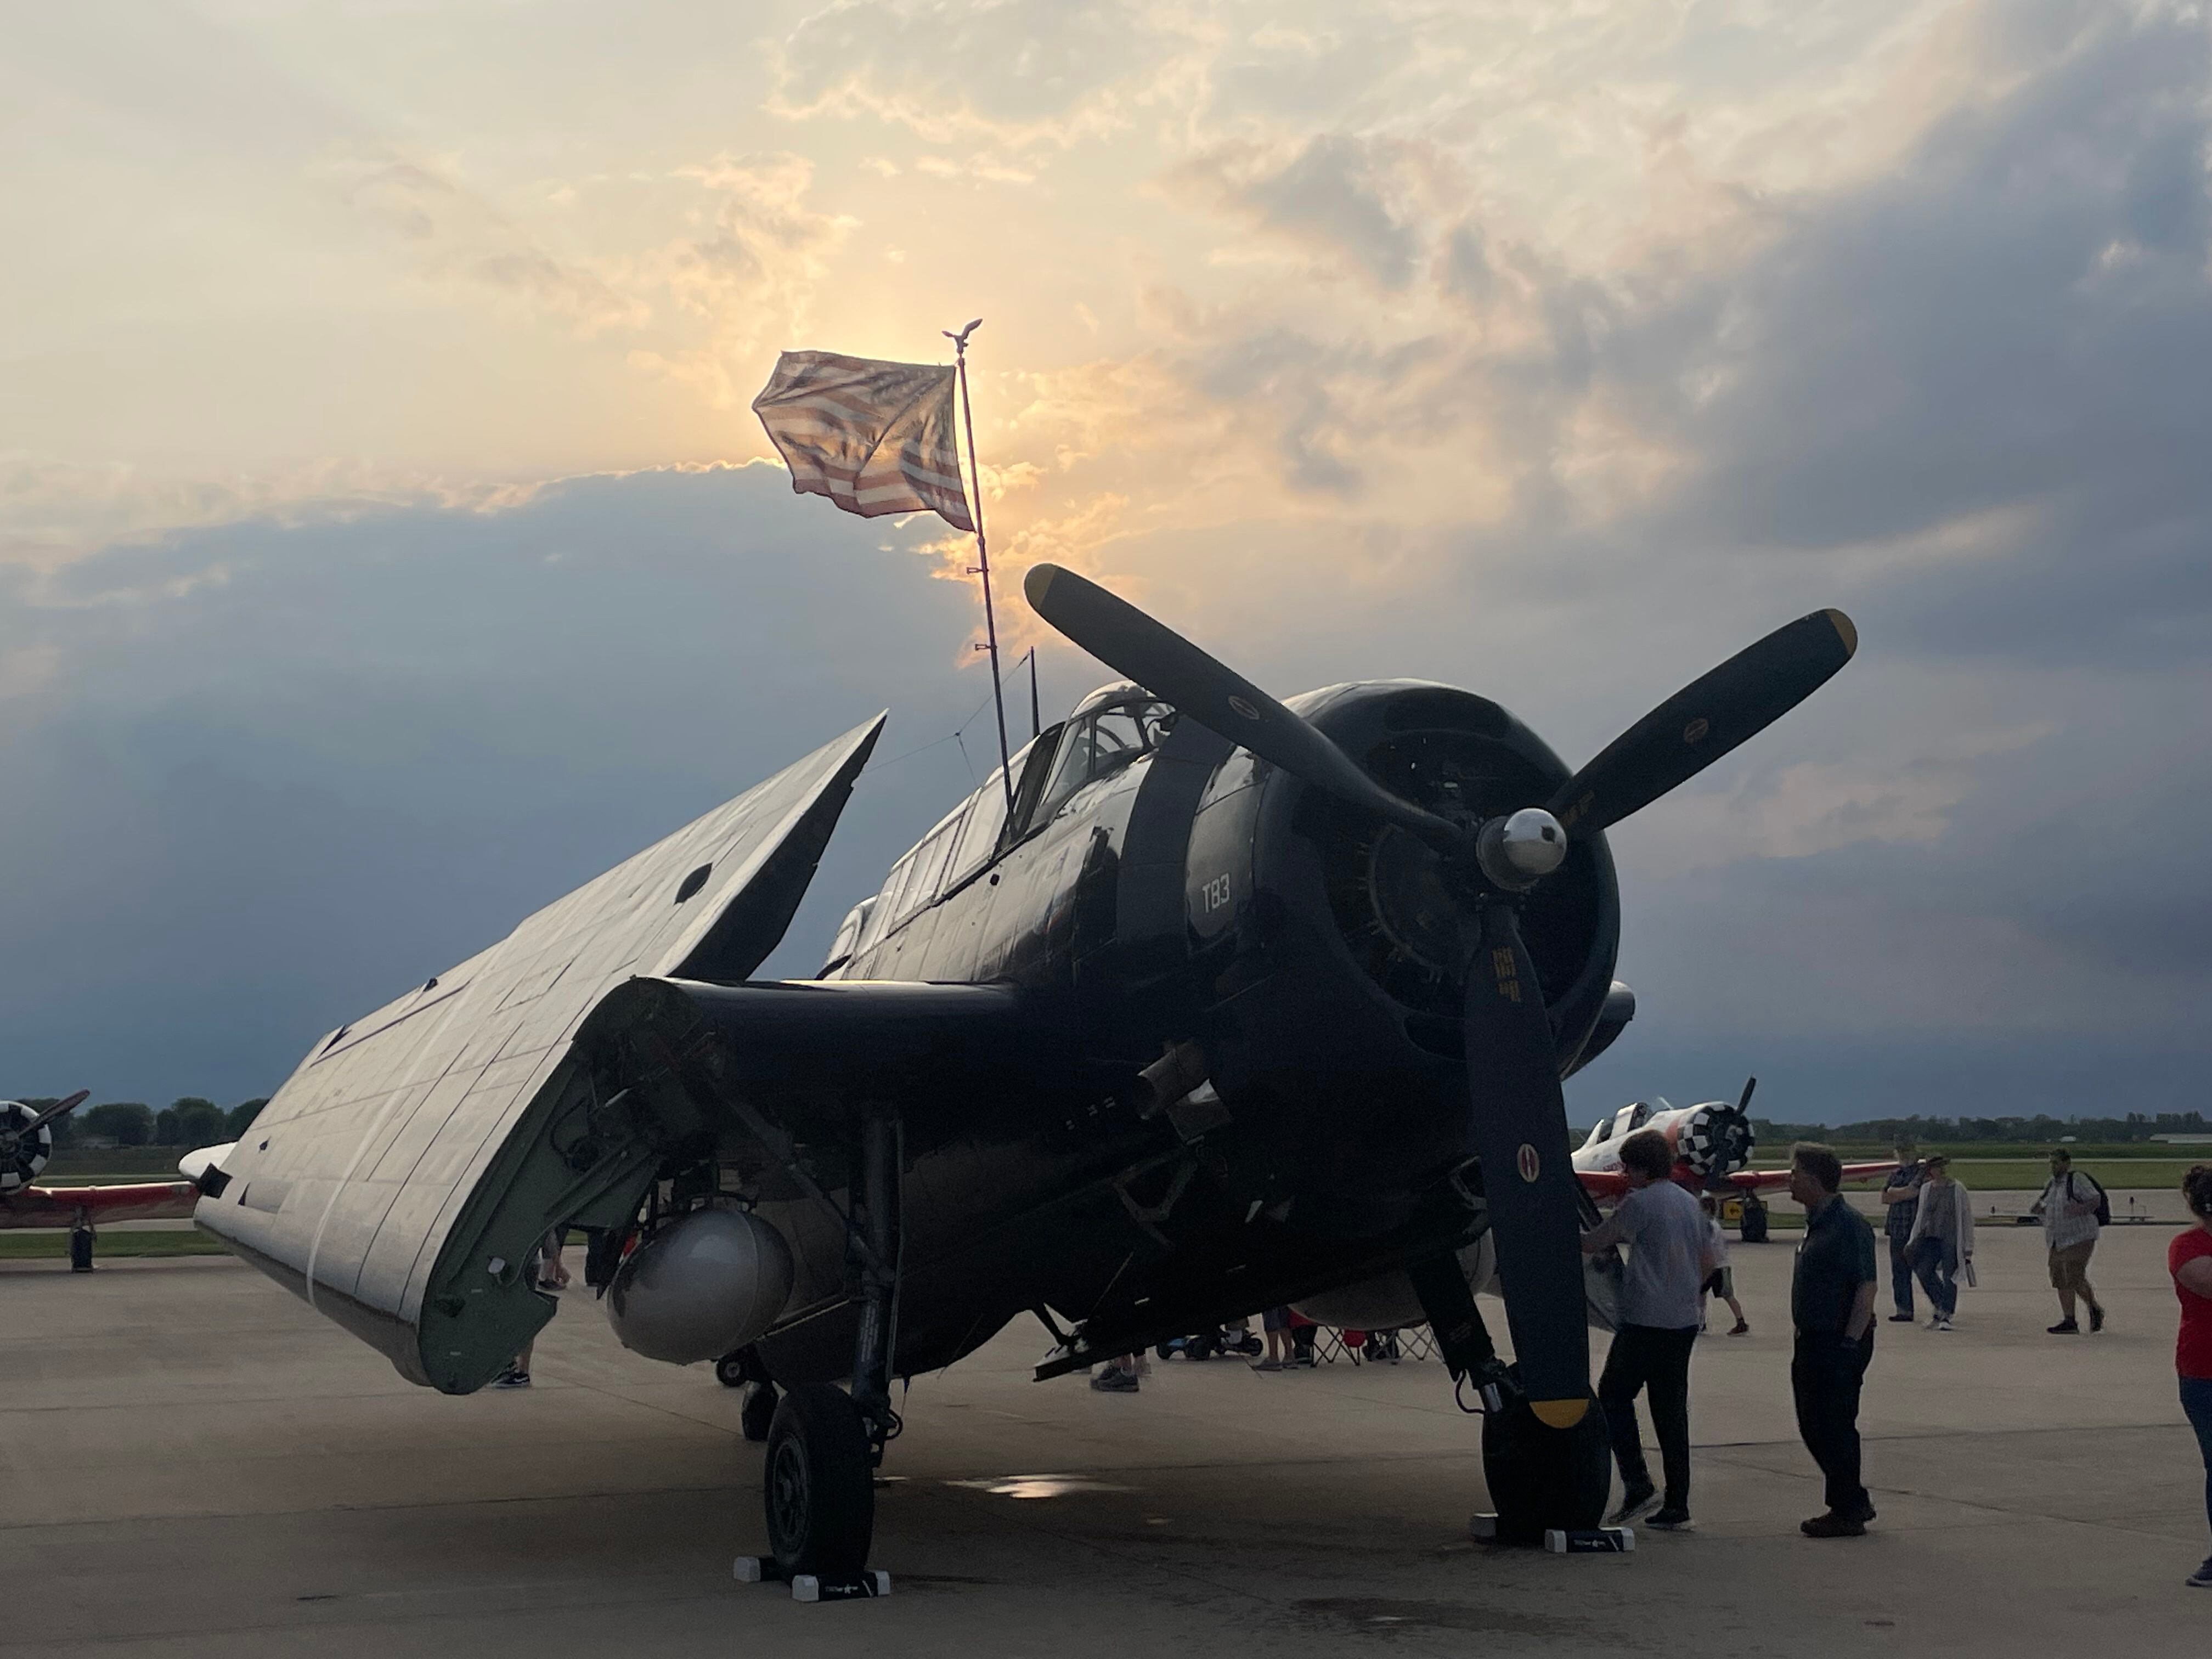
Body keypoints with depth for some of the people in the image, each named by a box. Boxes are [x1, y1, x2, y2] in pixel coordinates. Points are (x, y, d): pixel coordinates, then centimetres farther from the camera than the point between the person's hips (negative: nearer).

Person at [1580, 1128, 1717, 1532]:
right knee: (1672, 1411, 9)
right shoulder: (1690, 1203, 13)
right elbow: (1707, 1262, 21)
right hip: (1685, 1321, 7)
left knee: (1614, 1397, 4)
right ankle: (1676, 1506, 8)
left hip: (1646, 1321, -7)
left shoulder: (1639, 1202, -10)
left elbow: (1593, 1244, -6)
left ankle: (1638, 1485, -6)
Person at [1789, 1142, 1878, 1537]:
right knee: (1813, 1426, 14)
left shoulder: (1849, 1224, -16)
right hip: (1813, 1342, 10)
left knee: (1834, 1427, -2)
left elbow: (1866, 1288, -20)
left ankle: (1847, 1512, 8)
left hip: (1839, 1345, -10)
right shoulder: (1818, 1223, 14)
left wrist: (1850, 1342, -23)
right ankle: (1854, 1501, 25)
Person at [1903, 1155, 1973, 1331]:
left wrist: (1969, 1247, -2)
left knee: (1949, 1277, -4)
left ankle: (1946, 1317, 1)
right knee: (1923, 1271, -12)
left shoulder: (1958, 1189, -1)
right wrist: (1913, 1241, 16)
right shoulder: (1926, 1189, 11)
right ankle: (1940, 1309, 5)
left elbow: (1967, 1218, 1)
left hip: (1952, 1239, -4)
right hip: (1931, 1237, 4)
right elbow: (1921, 1216, 19)